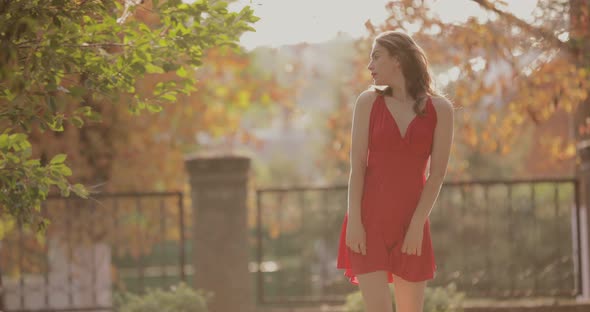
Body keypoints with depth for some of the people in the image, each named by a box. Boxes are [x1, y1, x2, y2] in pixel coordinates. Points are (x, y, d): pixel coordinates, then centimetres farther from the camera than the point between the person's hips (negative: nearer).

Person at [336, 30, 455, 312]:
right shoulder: (368, 101, 2)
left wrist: (416, 225, -9)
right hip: (369, 218, -1)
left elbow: (437, 174, -2)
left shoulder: (439, 108, 1)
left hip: (411, 223, 1)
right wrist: (354, 221, -10)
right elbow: (357, 165, -2)